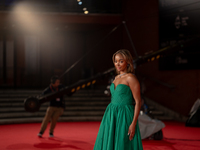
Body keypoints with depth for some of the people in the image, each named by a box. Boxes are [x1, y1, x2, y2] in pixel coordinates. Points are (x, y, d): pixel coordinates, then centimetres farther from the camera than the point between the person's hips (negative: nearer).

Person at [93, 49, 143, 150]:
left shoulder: (131, 78, -11)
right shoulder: (117, 77, 14)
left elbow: (138, 102, -14)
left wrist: (133, 124, -19)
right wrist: (108, 119, 19)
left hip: (124, 118, -8)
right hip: (112, 117, 8)